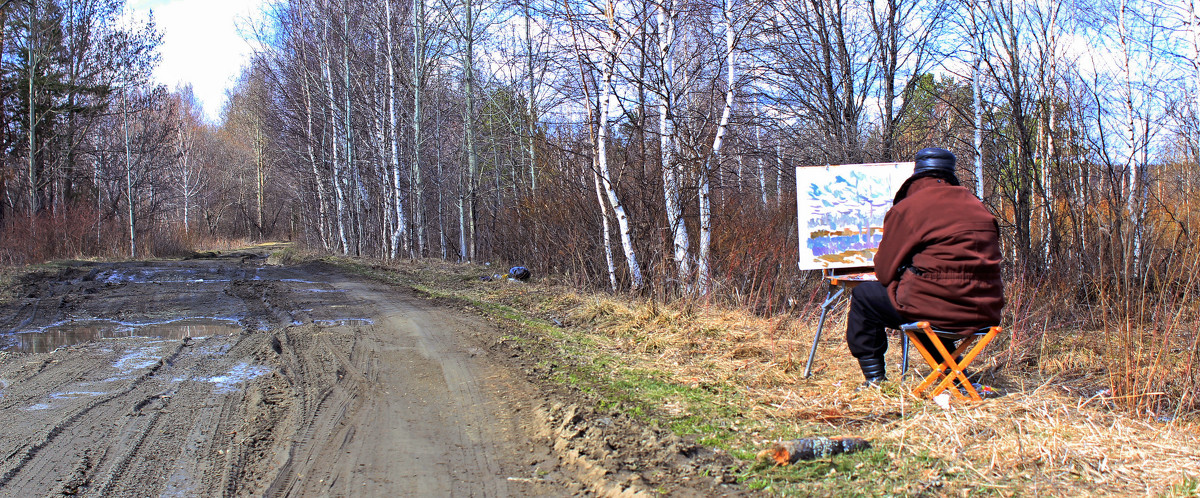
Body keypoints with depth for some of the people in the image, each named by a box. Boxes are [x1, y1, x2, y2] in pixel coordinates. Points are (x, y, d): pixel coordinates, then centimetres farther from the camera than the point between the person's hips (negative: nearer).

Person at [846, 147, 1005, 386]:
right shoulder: (977, 206, 15)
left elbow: (885, 272, -1)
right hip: (985, 313, 7)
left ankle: (875, 380, 12)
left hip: (937, 307, -7)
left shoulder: (906, 209, -4)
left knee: (864, 296, 13)